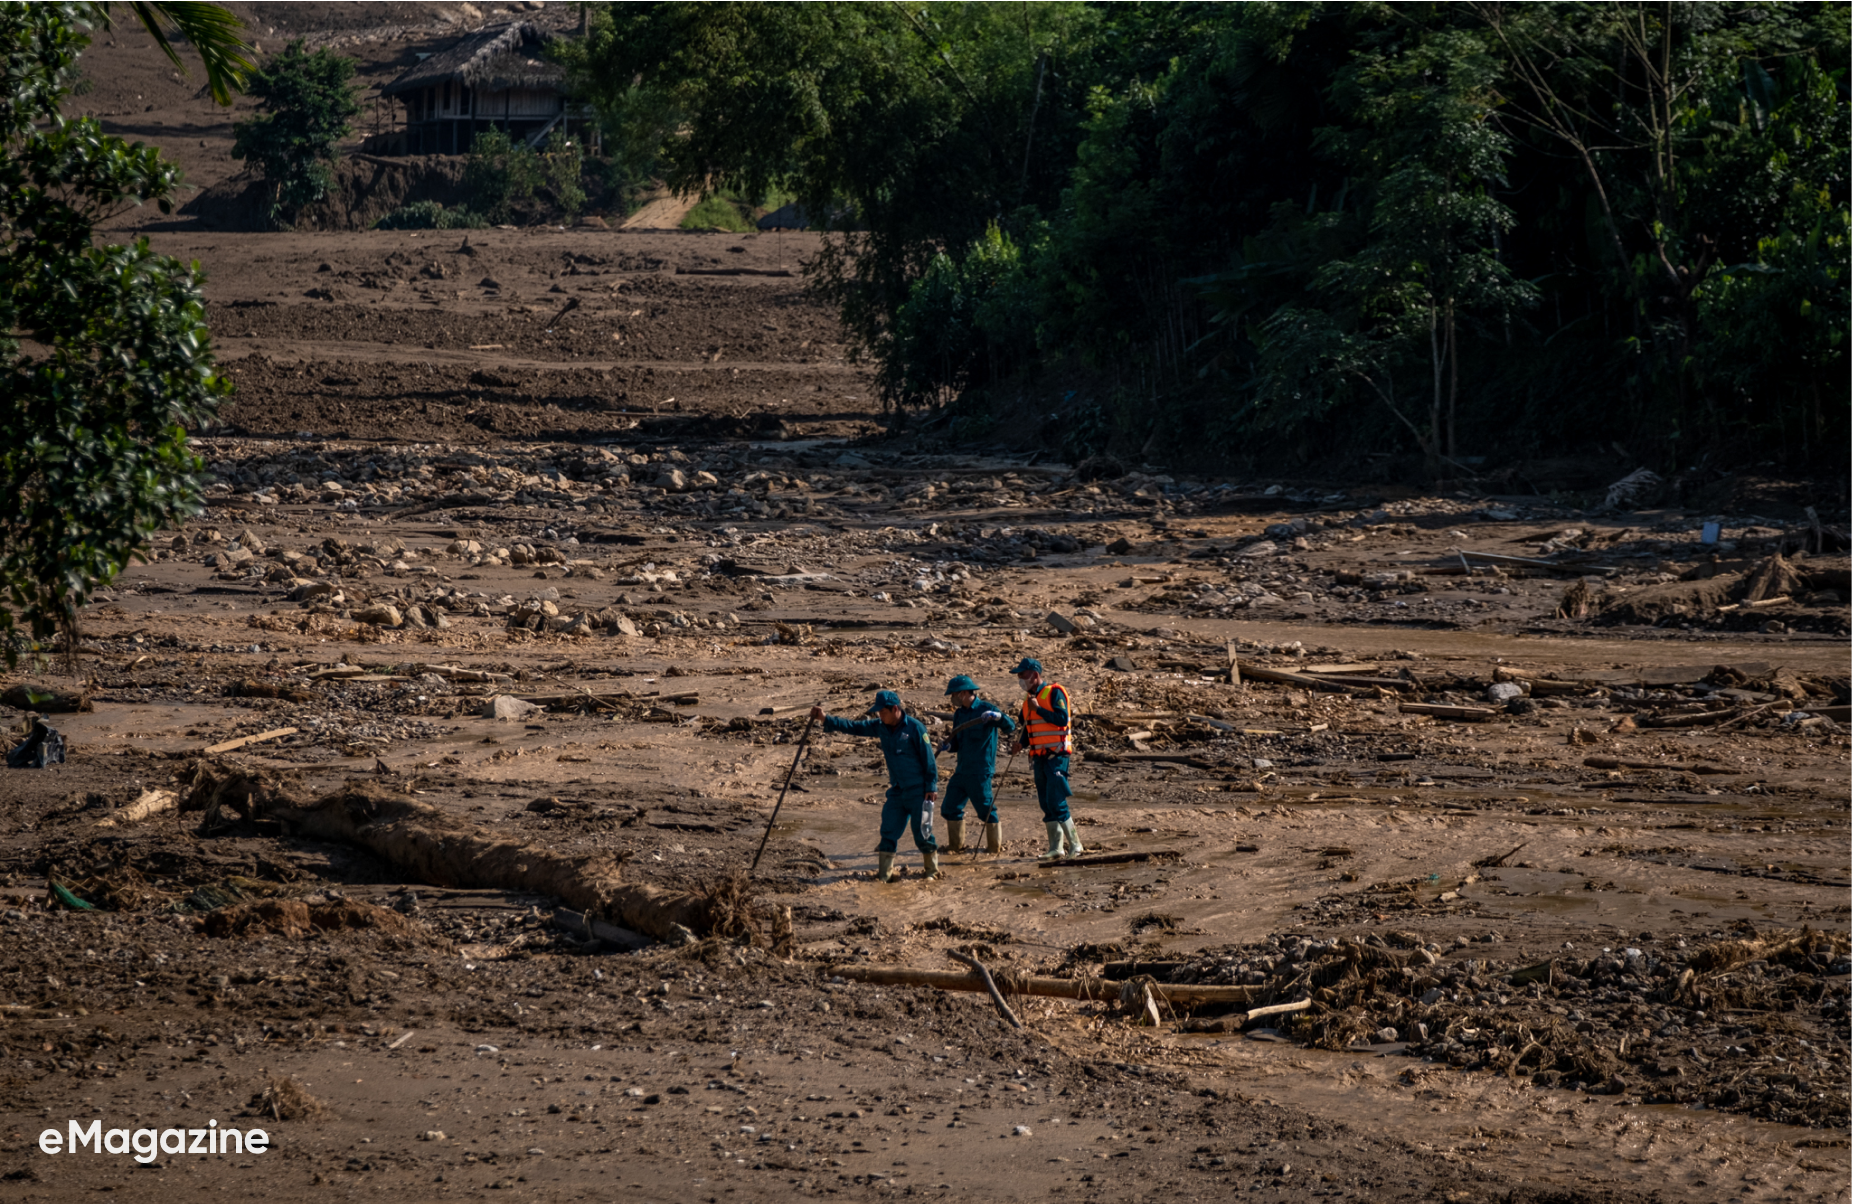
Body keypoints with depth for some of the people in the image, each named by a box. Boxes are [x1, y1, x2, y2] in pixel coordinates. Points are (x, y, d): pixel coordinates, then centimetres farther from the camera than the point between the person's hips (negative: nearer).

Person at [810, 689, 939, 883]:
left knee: (922, 833, -3)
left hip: (918, 792, -6)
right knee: (888, 832, 4)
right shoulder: (880, 727, 4)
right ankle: (884, 873, 9)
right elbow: (854, 727, 4)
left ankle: (932, 871, 12)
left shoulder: (915, 727, -14)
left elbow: (928, 759, -12)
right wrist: (825, 719, -5)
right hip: (897, 790, 6)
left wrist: (932, 787, -13)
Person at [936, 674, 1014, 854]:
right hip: (962, 770, 8)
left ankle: (995, 846, 9)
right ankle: (955, 845, 17)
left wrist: (997, 716, -36)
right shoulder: (959, 714, 14)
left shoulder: (986, 709, -8)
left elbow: (1010, 727, -17)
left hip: (980, 772, -8)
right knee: (950, 807, 7)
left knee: (986, 809, -3)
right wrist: (947, 746, -4)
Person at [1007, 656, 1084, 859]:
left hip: (1056, 755, -8)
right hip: (1039, 757, 8)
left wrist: (1038, 709, -18)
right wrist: (1020, 744, 0)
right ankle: (1056, 847, 11)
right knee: (1046, 804, 7)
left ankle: (1075, 845, -7)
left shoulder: (1054, 693, -8)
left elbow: (1062, 719, -20)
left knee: (1056, 802, -13)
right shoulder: (1028, 700, 17)